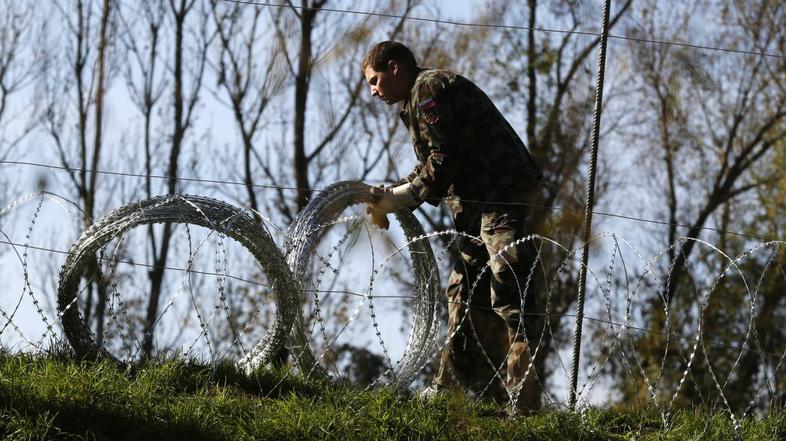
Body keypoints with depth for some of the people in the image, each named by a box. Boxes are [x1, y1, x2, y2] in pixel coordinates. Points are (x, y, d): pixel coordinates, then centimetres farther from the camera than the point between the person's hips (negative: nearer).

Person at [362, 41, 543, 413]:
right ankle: (454, 382, 25)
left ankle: (523, 398, -21)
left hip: (501, 194, -11)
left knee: (508, 291, -16)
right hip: (479, 204, 11)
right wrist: (390, 195, 7)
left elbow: (443, 163, -16)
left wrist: (397, 197, -9)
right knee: (464, 291, 17)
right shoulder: (417, 98, 24)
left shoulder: (429, 88, -9)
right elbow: (431, 167, 20)